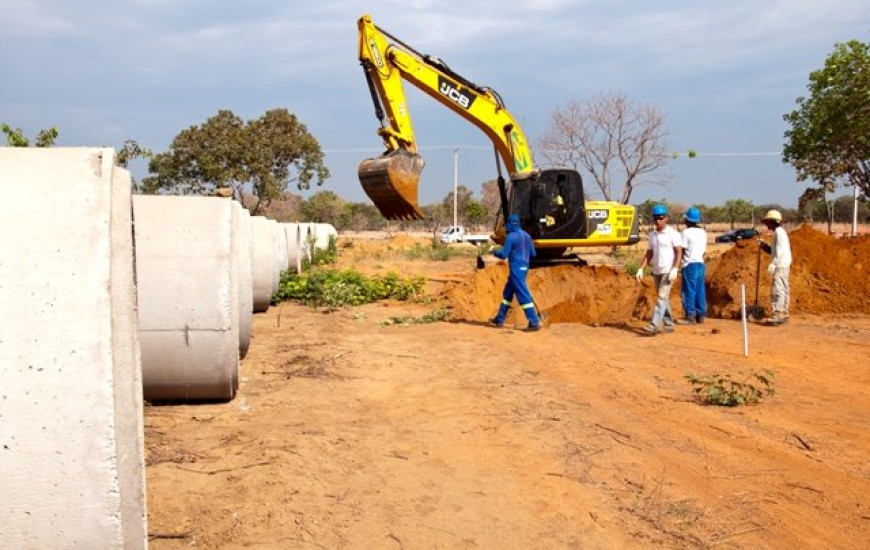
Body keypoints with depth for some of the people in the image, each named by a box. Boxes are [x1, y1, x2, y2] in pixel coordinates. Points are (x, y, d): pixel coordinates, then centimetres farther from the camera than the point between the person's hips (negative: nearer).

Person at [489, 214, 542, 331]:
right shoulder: (526, 235, 10)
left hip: (516, 269, -9)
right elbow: (533, 253, 15)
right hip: (524, 267, 9)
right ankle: (499, 319, 23)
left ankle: (534, 323, -12)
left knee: (523, 295, -9)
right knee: (507, 293, 17)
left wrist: (494, 251, 4)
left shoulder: (511, 236, -13)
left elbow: (504, 255, -14)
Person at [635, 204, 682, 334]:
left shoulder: (672, 233, -7)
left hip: (668, 271, -7)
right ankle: (668, 324, 19)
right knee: (663, 298, 11)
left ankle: (654, 325, -20)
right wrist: (641, 269, 7)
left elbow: (679, 252, -10)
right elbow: (649, 253, 15)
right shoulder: (652, 234, 11)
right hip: (656, 271, 7)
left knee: (662, 297, -13)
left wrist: (674, 269, -20)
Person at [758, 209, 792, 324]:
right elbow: (774, 251, 22)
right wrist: (763, 245, 12)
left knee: (778, 290, -14)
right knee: (783, 290, 11)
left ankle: (777, 315, -19)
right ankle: (783, 314, 15)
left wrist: (773, 263, -26)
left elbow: (781, 250, -21)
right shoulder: (779, 232, 20)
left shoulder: (779, 231, -11)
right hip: (782, 266, 11)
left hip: (780, 266, -11)